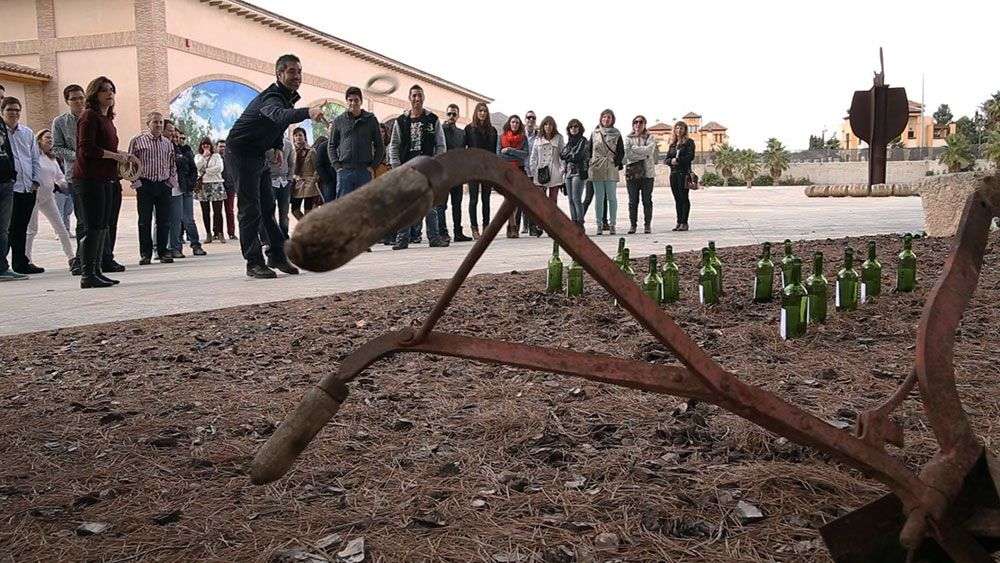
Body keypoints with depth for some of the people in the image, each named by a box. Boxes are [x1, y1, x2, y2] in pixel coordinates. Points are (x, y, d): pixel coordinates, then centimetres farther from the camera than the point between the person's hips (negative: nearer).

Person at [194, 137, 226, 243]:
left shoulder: (216, 156, 11)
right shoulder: (198, 156, 15)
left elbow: (219, 168, -5)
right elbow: (196, 167, -4)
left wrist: (205, 172, -5)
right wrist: (204, 156, -7)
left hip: (216, 185, -2)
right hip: (203, 186, 2)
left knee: (217, 211, -8)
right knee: (205, 212, 2)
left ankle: (219, 233, -6)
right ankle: (208, 233, 7)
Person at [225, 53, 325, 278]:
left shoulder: (290, 96, 5)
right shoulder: (271, 98, -26)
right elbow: (281, 115, -51)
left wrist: (278, 147, 11)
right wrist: (308, 112, -69)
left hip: (258, 155, 9)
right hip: (240, 152, -9)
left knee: (268, 207, 10)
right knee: (250, 209, -10)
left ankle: (277, 255, 16)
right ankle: (254, 263, -8)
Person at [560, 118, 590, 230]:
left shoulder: (583, 141, -3)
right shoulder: (569, 141, 19)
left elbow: (577, 156, -13)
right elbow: (561, 154, 11)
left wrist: (566, 156, 2)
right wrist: (571, 156, -5)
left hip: (579, 172, -7)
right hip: (569, 173, 7)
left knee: (576, 199, -13)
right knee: (571, 200, 5)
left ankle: (580, 224, -11)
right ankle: (574, 223, 9)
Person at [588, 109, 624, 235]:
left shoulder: (616, 134, 7)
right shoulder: (594, 134, 11)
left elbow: (621, 152, 7)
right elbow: (590, 150, 11)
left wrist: (617, 162, -7)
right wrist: (590, 165, 2)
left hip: (611, 170, -1)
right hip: (596, 170, 1)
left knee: (612, 197, -1)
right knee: (599, 198, 2)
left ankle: (612, 224, 4)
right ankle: (599, 225, 5)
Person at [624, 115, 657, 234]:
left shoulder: (650, 138, 9)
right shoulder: (628, 138, 10)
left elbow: (649, 150, -10)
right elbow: (628, 154, -4)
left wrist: (635, 148, -6)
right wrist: (644, 154, -8)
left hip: (647, 172, -1)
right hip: (632, 172, 1)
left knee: (647, 200, 1)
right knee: (633, 200, 1)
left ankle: (647, 225, 5)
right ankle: (632, 225, 7)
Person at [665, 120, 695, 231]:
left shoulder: (689, 142, 2)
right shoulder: (672, 143, 19)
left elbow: (690, 157, -9)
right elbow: (667, 159, 14)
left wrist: (678, 160, -13)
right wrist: (671, 161, -8)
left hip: (684, 172, -6)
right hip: (673, 172, 6)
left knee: (684, 197, -7)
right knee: (677, 198, 6)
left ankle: (684, 222, -6)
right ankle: (679, 222, 9)